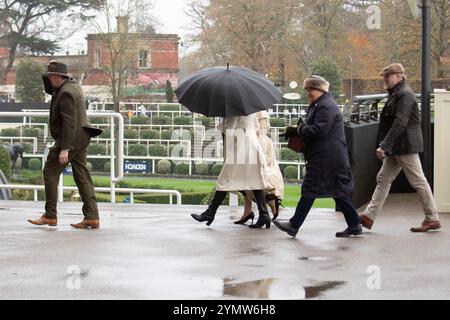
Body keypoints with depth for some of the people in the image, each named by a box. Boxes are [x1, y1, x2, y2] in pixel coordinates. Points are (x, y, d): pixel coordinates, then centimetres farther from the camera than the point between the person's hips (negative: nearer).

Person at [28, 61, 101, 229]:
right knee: (82, 176, 7)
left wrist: (64, 149, -25)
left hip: (70, 139, -10)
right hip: (80, 138, 10)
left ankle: (50, 216, -1)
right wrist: (49, 84, 11)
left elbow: (69, 122, -23)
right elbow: (51, 90, 31)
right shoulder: (73, 85, 13)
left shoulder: (66, 93, -17)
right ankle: (92, 217, 2)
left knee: (50, 172, -2)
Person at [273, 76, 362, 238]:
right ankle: (354, 225, 10)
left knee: (310, 189, -5)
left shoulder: (326, 106, -15)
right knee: (338, 191, 10)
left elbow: (318, 130, -23)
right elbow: (315, 128, 25)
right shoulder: (319, 105, 20)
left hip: (325, 156, -11)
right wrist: (296, 130, 10)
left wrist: (300, 129, -8)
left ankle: (294, 225, 0)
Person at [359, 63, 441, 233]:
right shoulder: (396, 94, 15)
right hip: (396, 147, 10)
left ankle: (432, 219, 6)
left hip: (406, 145, -10)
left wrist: (384, 146, -25)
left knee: (418, 181, -2)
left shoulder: (405, 95, -16)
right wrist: (385, 145, 15)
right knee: (383, 179, 9)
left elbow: (400, 123, -24)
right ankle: (369, 216, 11)